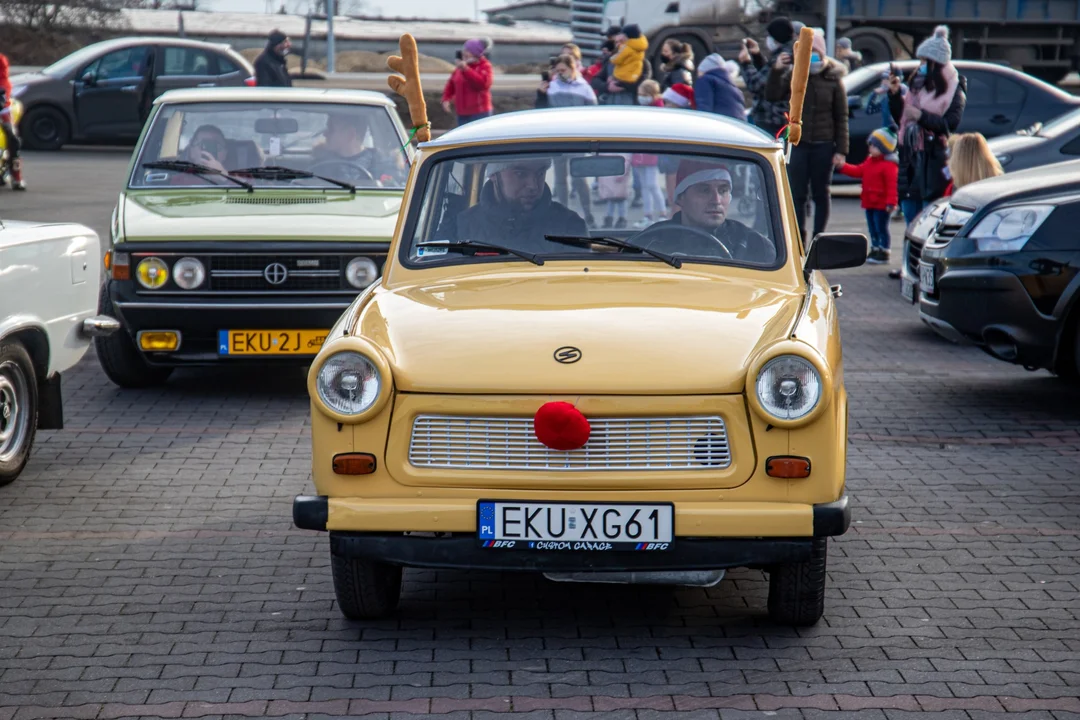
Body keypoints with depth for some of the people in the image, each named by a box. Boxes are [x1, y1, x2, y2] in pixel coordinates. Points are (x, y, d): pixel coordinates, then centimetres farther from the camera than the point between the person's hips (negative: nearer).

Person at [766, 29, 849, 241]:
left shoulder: (833, 78, 2)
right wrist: (776, 71, -19)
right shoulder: (793, 75, 6)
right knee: (797, 195, 0)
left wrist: (841, 149, -5)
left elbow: (841, 117, 1)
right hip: (798, 143, 1)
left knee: (820, 194, 5)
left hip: (823, 144, -1)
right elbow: (772, 96, -6)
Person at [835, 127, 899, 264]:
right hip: (869, 203, 9)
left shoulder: (889, 165, -17)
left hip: (882, 205, -9)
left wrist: (891, 202, -24)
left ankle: (883, 252, 5)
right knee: (873, 229, 16)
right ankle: (875, 250, 26)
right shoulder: (869, 161, 11)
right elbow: (858, 171, 19)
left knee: (881, 228, -1)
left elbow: (892, 185, -21)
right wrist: (842, 167, 11)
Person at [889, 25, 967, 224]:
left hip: (934, 161, -7)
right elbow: (900, 118, 18)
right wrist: (894, 94, 5)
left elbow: (951, 124, -15)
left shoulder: (954, 90, -3)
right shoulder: (917, 86, 16)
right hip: (910, 158, 7)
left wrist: (921, 116, -22)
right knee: (911, 221, 10)